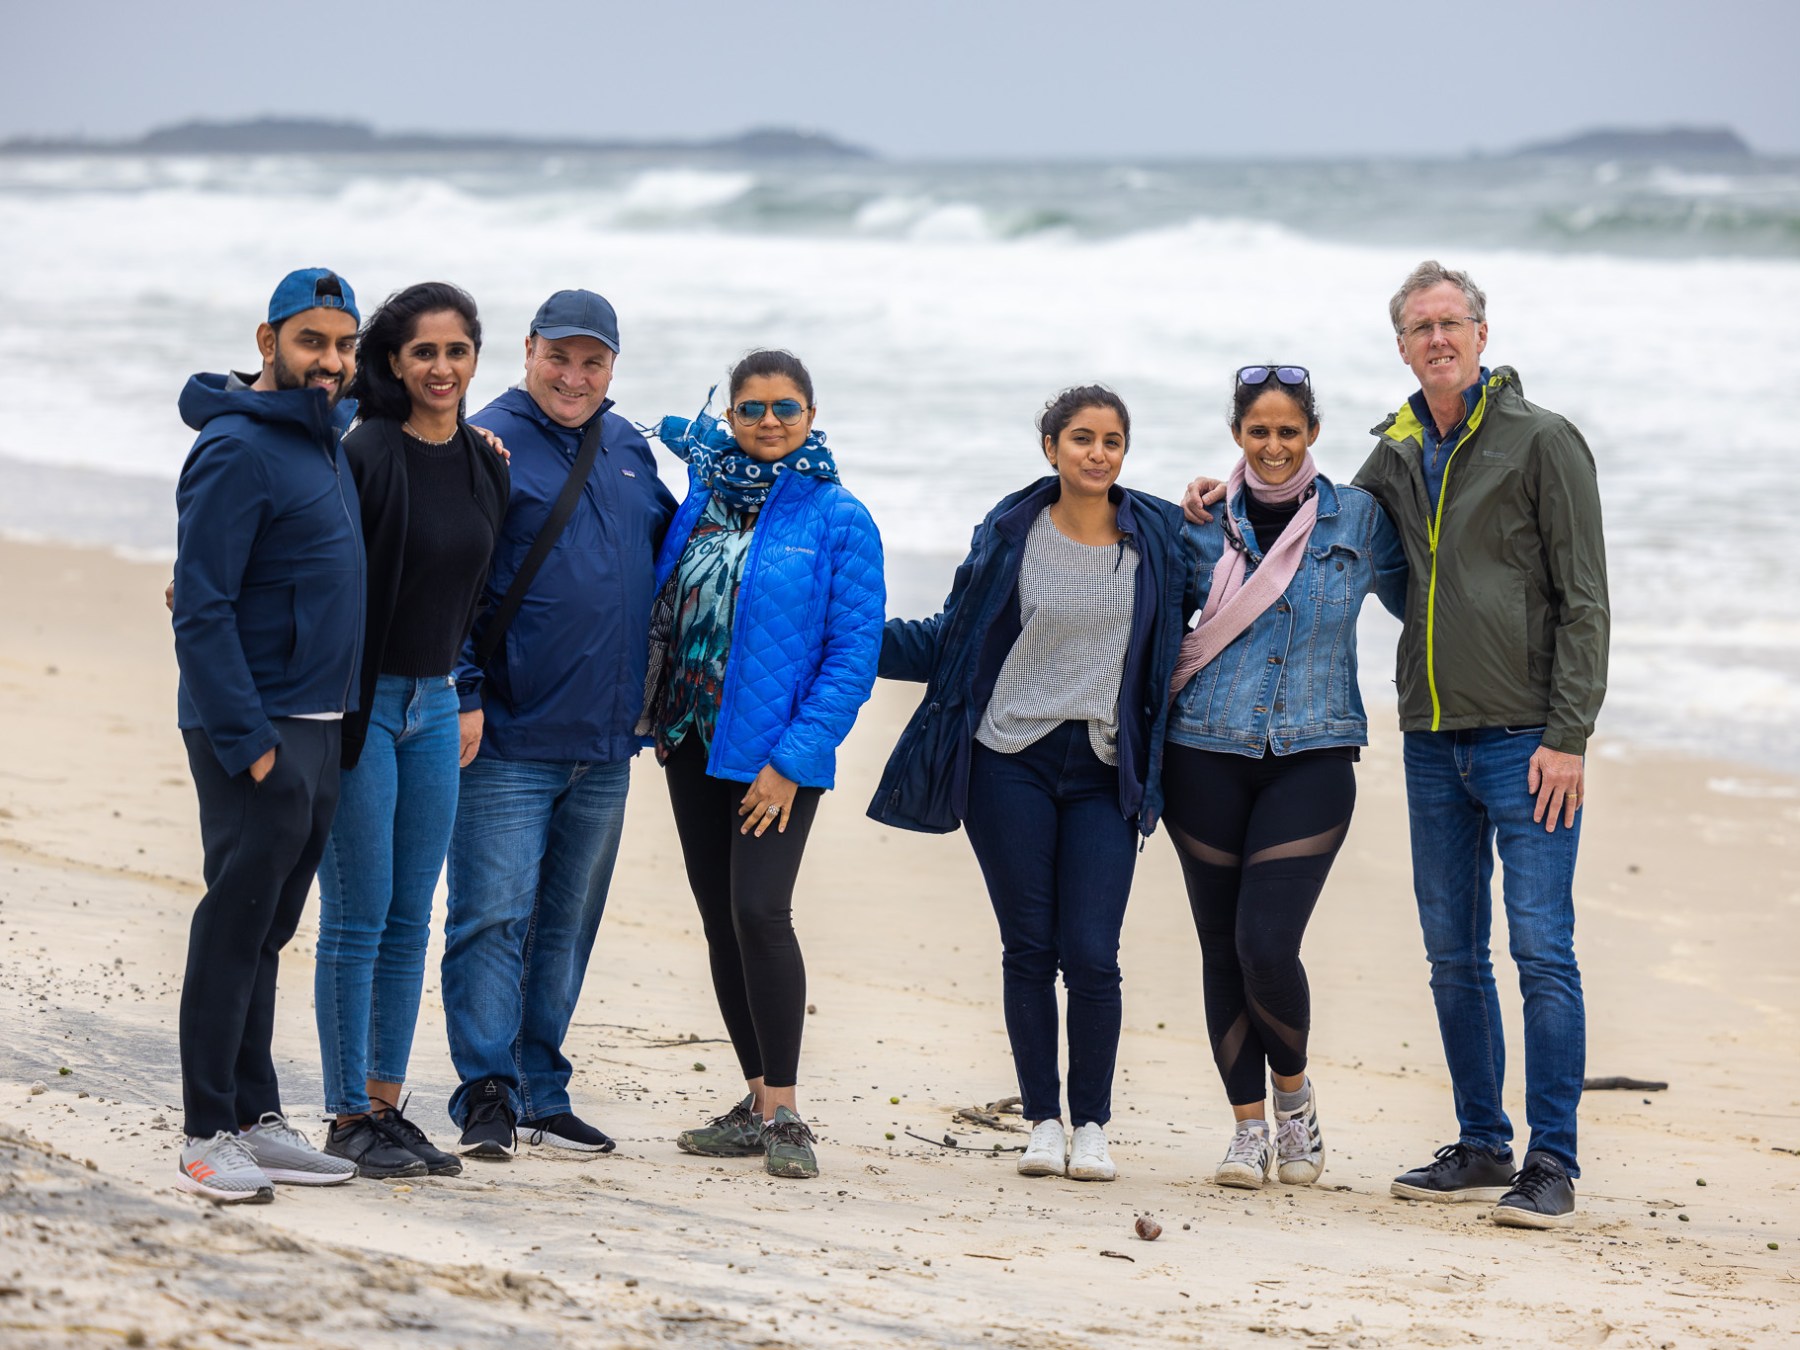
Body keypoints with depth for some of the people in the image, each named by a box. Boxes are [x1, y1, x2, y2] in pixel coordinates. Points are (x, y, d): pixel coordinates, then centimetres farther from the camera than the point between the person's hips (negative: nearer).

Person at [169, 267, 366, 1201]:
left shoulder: (327, 436, 11)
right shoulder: (237, 451, -14)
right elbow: (201, 611, -17)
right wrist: (247, 742, -21)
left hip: (318, 728, 8)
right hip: (256, 729, -8)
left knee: (266, 932, 12)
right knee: (235, 927, -5)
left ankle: (257, 1118, 17)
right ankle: (209, 1135, -1)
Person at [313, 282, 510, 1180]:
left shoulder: (484, 466, 7)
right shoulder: (364, 456, -14)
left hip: (433, 703, 7)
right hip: (360, 702, -7)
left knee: (409, 921, 9)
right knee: (358, 919, -3)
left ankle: (387, 1106, 16)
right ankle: (350, 1118, 3)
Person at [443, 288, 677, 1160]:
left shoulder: (628, 450, 13)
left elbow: (668, 549, 27)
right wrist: (462, 695, -17)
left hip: (605, 742, 6)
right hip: (509, 735, -6)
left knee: (567, 924, 11)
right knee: (492, 915, -8)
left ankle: (542, 1094, 19)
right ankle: (487, 1095, -5)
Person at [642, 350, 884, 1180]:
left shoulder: (838, 518, -5)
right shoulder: (704, 496, 9)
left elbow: (854, 652, -8)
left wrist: (794, 757, -14)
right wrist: (658, 720, 6)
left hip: (777, 751, -6)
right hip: (695, 739, 6)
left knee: (758, 909, -17)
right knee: (720, 920, 7)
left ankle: (784, 1113, -12)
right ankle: (758, 1103, 16)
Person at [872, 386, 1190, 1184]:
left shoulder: (1159, 537, 5)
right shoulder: (1012, 534, 5)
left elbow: (1189, 629, 18)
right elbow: (951, 640, 11)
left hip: (1104, 773, 0)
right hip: (1012, 761, 0)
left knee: (1091, 955, -9)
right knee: (1029, 948, 1)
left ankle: (1092, 1126, 5)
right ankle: (1043, 1123, 11)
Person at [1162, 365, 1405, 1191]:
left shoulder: (1357, 518, 4)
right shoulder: (1204, 525, 6)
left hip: (1311, 756, -2)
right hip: (1207, 756, 2)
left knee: (1266, 945, -13)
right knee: (1221, 947, 4)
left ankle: (1296, 1096, 12)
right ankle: (1248, 1127, 16)